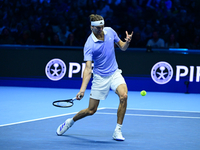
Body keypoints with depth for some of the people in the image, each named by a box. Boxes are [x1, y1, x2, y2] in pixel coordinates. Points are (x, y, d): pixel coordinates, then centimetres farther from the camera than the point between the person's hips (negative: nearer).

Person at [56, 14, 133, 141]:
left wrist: (127, 42, -16)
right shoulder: (89, 45, -20)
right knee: (91, 110, 2)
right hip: (100, 77, -3)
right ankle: (70, 122, 34)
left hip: (114, 73, 3)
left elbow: (122, 47, 9)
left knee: (123, 95, -26)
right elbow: (88, 68, -25)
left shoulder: (110, 31, -5)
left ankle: (118, 131, -14)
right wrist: (83, 89, -36)